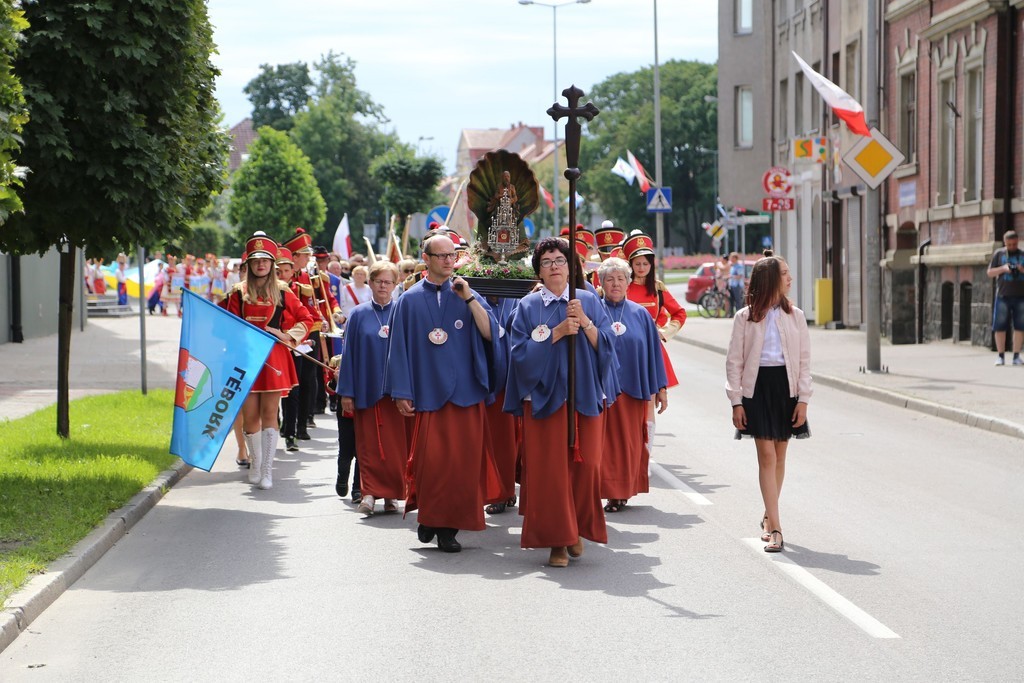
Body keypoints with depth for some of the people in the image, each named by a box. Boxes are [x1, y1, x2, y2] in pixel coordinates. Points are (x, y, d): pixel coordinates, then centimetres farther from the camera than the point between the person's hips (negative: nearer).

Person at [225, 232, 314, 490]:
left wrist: (287, 335, -5)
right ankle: (255, 462, 23)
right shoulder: (239, 292, 6)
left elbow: (307, 319, 9)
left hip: (274, 359, -1)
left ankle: (267, 470, -2)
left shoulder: (282, 292, 5)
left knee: (270, 413, -4)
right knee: (250, 415, 2)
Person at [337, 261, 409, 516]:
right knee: (369, 443, -2)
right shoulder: (359, 315, 7)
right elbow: (349, 354, 5)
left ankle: (392, 493, 8)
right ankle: (370, 492, 0)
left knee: (396, 443, 0)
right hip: (367, 388, 0)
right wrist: (346, 392, 1)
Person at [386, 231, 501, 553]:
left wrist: (470, 299, -11)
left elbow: (490, 333, -3)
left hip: (466, 391, 2)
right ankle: (428, 517, 15)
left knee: (462, 462, -1)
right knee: (431, 460, -6)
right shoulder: (410, 300, 4)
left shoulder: (466, 295, 8)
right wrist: (402, 393, -2)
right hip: (429, 391, -1)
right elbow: (400, 347, 3)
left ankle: (449, 526, 8)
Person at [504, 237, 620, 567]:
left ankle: (577, 529, 18)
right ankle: (557, 539, 2)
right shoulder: (528, 307, 4)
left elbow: (606, 345, 2)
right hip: (545, 397, -2)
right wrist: (558, 332, -14)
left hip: (585, 395, 2)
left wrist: (586, 323, -14)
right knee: (549, 469, -5)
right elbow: (520, 351, -7)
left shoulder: (589, 301, 9)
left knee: (585, 464, -1)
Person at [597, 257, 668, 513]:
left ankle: (624, 490, 15)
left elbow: (653, 351, 9)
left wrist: (661, 388, 7)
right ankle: (612, 492, 5)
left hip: (633, 387, 2)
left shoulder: (640, 314, 8)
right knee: (607, 440, -2)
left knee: (630, 441, 4)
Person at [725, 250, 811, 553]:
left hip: (786, 386, 3)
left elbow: (804, 360, 5)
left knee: (779, 455, 9)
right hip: (757, 387, -3)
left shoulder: (794, 315, 6)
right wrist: (736, 402, -5)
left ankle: (769, 517, 25)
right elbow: (734, 361, 0)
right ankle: (774, 528, -11)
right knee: (767, 455, -9)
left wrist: (803, 399, -3)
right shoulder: (745, 317, 0)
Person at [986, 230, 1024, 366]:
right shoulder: (999, 254, 7)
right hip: (1003, 296, -1)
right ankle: (1001, 356, 6)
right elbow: (990, 272, 6)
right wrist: (1003, 268, -10)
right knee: (1000, 327, -2)